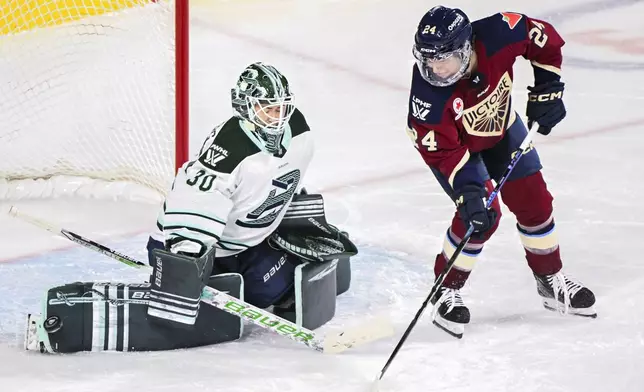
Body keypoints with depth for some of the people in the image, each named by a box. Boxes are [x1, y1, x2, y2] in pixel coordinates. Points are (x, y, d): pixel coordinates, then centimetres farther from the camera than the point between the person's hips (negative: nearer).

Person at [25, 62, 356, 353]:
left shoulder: (297, 133, -2)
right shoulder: (229, 147, -28)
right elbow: (193, 202, -33)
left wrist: (310, 226, 14)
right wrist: (183, 256, -40)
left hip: (247, 245, 8)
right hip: (194, 245, -8)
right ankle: (66, 314, -24)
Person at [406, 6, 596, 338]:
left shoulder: (499, 34, -36)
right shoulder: (428, 93, -39)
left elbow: (545, 40, -15)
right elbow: (443, 150, -31)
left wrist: (547, 90, -16)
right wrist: (468, 192, -38)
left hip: (500, 127, 4)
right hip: (452, 143, -4)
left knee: (533, 199, 6)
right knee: (482, 214, -15)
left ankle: (551, 280, 26)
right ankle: (446, 291, 5)